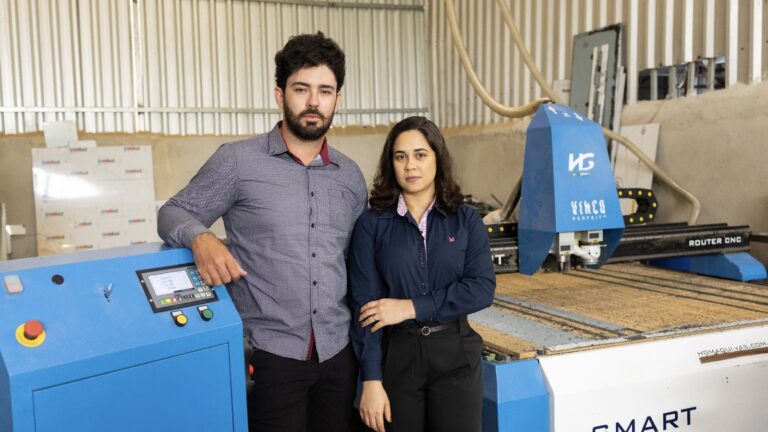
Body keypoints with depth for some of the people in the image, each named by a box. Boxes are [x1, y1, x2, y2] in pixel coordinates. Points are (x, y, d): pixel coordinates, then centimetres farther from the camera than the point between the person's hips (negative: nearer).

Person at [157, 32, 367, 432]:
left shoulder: (351, 176, 8)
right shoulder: (238, 160, -6)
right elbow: (173, 214, -1)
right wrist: (201, 238, -24)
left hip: (338, 352, 5)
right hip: (271, 354, -4)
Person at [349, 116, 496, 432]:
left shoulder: (466, 220, 2)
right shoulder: (372, 224, -2)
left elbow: (482, 288, -9)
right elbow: (365, 306, -7)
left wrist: (411, 307, -16)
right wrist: (371, 381, -12)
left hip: (455, 355, 1)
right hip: (396, 355, -1)